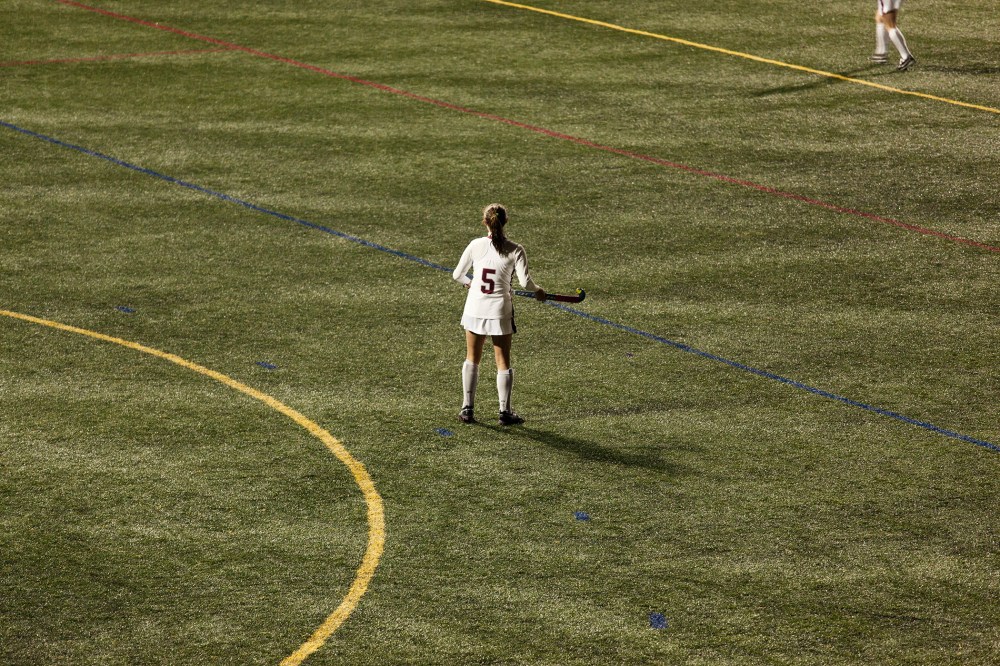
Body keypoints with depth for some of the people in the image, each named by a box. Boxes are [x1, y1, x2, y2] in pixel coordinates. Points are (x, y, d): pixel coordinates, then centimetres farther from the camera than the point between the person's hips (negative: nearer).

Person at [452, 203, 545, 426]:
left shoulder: (475, 245, -5)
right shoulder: (515, 250, -10)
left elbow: (457, 275, 2)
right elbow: (525, 281, -13)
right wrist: (537, 291, 8)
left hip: (475, 309, 2)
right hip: (500, 311, -2)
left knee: (472, 359, 17)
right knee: (503, 363, 10)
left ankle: (467, 409, 16)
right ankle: (505, 412, 12)